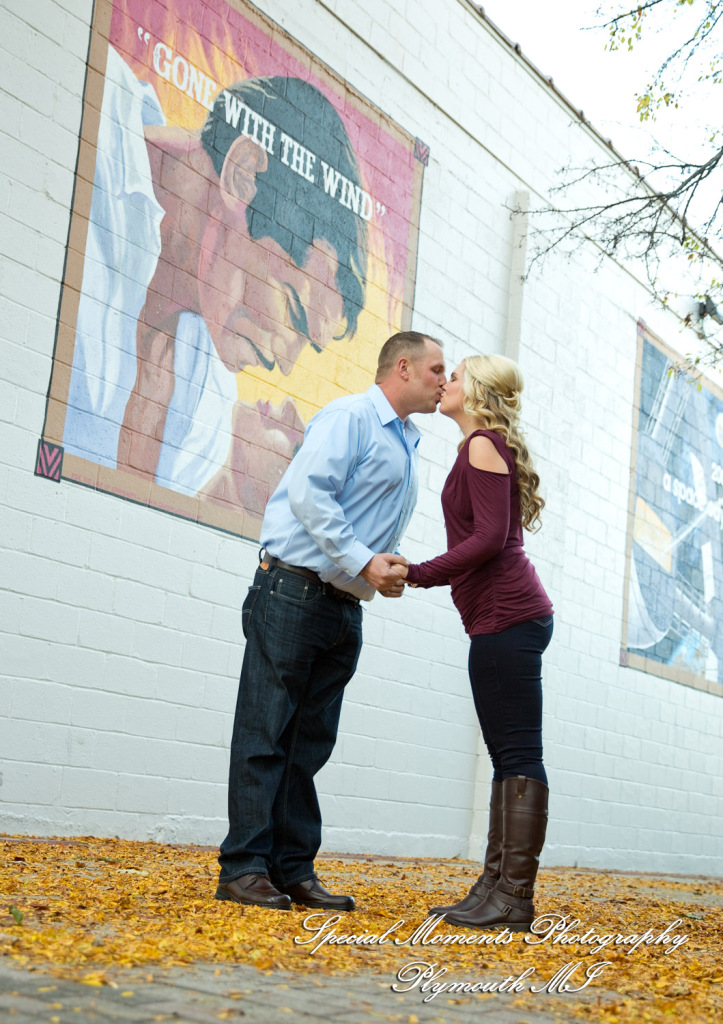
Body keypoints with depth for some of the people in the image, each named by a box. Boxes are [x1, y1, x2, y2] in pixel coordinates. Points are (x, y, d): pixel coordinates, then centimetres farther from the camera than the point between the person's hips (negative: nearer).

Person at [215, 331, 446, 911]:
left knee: (310, 742, 8)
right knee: (267, 735, -6)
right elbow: (309, 493, -18)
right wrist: (363, 561, -20)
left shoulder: (407, 445, 23)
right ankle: (245, 868, -3)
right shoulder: (350, 417, -6)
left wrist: (391, 566, 6)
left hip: (345, 606, 9)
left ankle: (294, 870, 11)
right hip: (295, 590, -9)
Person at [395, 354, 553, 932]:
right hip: (507, 618, 10)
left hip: (506, 617, -10)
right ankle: (496, 887, 13)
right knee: (510, 756, 8)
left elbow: (490, 537, -17)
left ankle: (514, 899, -9)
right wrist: (417, 574, 23)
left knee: (518, 755, -10)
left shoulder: (483, 445, -6)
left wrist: (417, 574, -15)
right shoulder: (489, 448, 22)